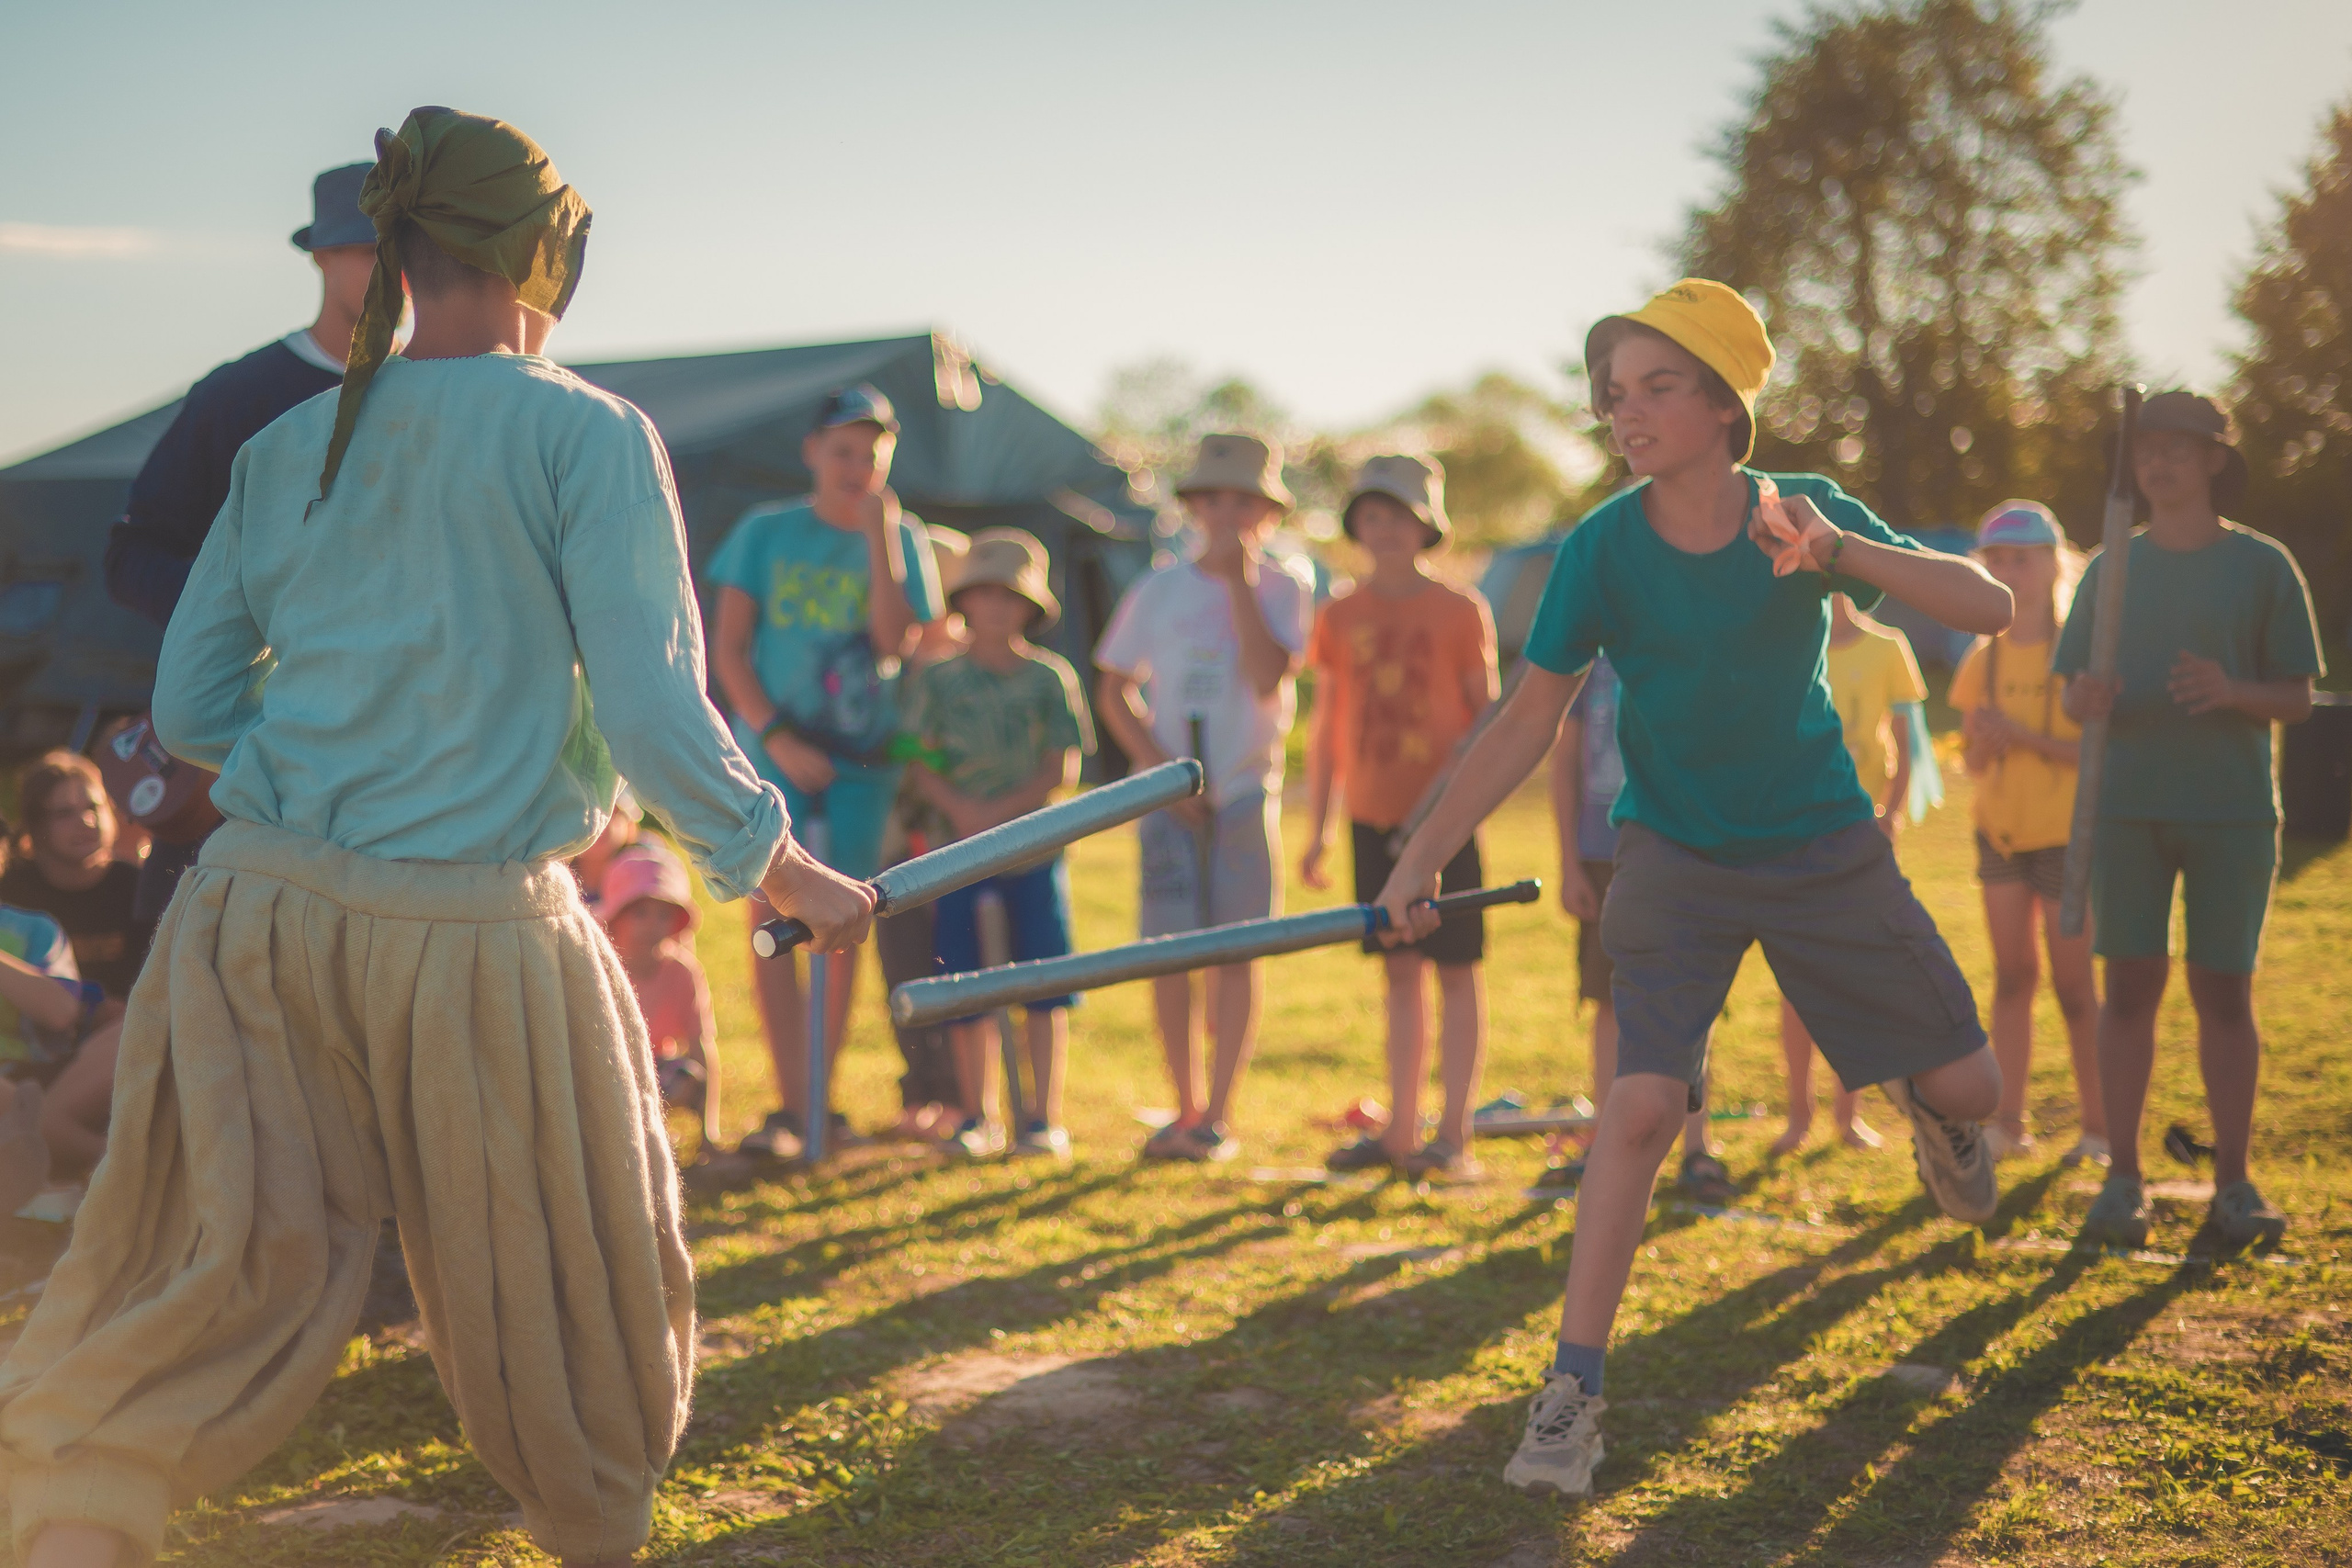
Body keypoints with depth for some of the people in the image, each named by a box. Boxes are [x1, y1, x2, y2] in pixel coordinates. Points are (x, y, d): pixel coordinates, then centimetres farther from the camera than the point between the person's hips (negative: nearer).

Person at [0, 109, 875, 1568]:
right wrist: (786, 869, 3)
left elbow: (189, 708, 12)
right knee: (567, 1279, 17)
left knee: (211, 1285, 1)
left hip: (259, 907, 4)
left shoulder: (287, 447, 9)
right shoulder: (586, 436, -5)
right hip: (473, 931, -4)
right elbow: (653, 714, -10)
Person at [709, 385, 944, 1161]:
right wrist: (776, 736, -10)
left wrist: (878, 536, -14)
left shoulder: (902, 540, 6)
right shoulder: (767, 532, 4)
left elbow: (897, 640, -10)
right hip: (774, 752, -1)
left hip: (862, 756, 1)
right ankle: (791, 1104, -7)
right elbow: (728, 649, 1)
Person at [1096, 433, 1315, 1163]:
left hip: (1248, 788, -1)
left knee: (1236, 953, -4)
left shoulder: (1284, 585, 1)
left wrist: (1239, 580, -16)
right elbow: (1114, 687, 9)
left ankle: (1217, 1117, 1)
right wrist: (1157, 765, -4)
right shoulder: (1159, 590, 5)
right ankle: (1185, 1109, 12)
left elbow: (1269, 680, -14)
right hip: (1170, 793, 1)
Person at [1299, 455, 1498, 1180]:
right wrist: (1318, 828, 10)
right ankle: (1399, 1132, 14)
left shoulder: (1460, 611, -3)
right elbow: (1325, 726, 12)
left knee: (1455, 971, 0)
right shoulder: (1340, 617, 7)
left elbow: (1488, 716, -1)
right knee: (1400, 972, 9)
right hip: (1374, 817, 4)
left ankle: (1454, 1137, 3)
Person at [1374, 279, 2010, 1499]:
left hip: (1825, 848, 2)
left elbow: (1991, 608, -20)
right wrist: (1425, 854, -15)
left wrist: (1841, 552, -36)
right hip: (1676, 855, -1)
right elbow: (1531, 717, -8)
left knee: (1967, 1087, 6)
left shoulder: (1805, 514, -13)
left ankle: (1922, 1101, 46)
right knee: (1642, 1103, -19)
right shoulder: (1602, 549, -14)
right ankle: (1572, 1392, -11)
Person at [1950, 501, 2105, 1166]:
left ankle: (2098, 1125, 7)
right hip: (2000, 831, 5)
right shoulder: (1983, 659, 6)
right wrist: (1987, 743, -14)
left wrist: (2022, 734, -22)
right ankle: (2009, 1120, 10)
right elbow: (1974, 762, 8)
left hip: (2067, 835, -4)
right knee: (2012, 976, 6)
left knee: (2074, 985, -3)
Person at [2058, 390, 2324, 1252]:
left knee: (2223, 989, 0)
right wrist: (2086, 701, -13)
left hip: (2233, 811, -1)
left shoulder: (2263, 566, 5)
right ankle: (2123, 1180, 5)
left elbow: (2295, 700, 3)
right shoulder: (2112, 569, 11)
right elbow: (2073, 693, 11)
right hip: (2128, 808, 1)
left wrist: (2231, 691, -17)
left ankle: (2234, 1183, 8)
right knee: (2130, 984, -1)